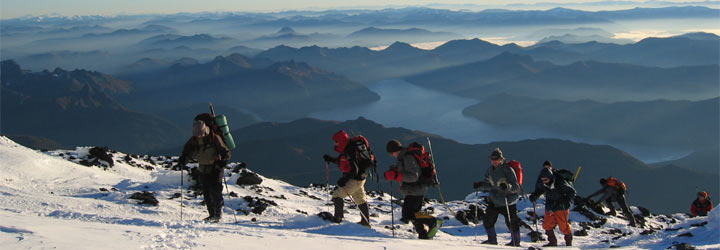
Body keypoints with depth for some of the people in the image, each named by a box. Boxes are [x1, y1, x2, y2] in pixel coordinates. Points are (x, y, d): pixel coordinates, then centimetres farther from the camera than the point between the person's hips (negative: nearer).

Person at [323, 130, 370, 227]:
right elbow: (341, 161, 25)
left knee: (337, 194, -4)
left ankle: (337, 218, 0)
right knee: (360, 200, 17)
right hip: (360, 179, 10)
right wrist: (331, 159, 19)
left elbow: (353, 171, -29)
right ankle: (366, 221, 25)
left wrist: (344, 180, -29)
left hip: (355, 180, -10)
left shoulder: (348, 154, -25)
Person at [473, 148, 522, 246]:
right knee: (488, 220, 4)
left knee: (511, 222, 0)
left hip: (508, 200, -6)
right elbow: (487, 184, 11)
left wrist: (508, 186, -41)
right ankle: (492, 239, 20)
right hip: (494, 199, 6)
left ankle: (516, 241, 18)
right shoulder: (490, 170, 3)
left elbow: (516, 187, -21)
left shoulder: (508, 170, -17)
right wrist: (479, 185, -9)